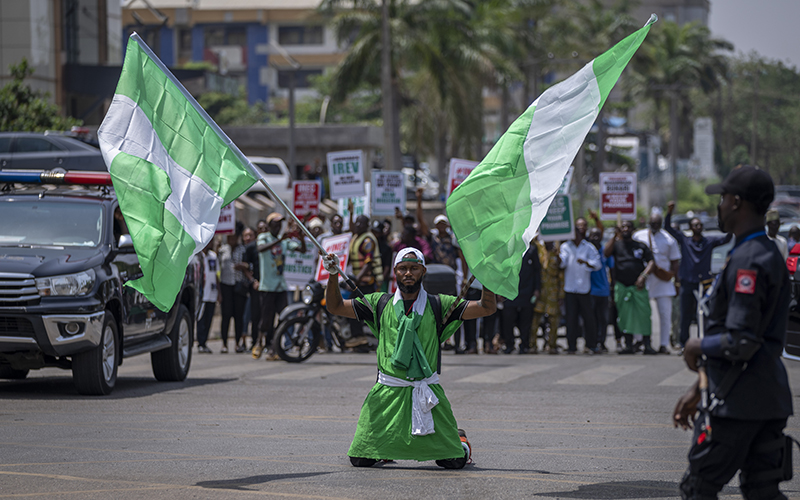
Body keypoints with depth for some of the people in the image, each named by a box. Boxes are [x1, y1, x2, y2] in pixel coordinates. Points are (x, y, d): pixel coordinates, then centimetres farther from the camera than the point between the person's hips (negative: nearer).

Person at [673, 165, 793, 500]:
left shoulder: (747, 262, -18)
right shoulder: (771, 255, 15)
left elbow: (741, 343, -25)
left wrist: (698, 347, -5)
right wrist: (698, 389, 24)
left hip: (736, 402, -10)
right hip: (770, 397, 10)